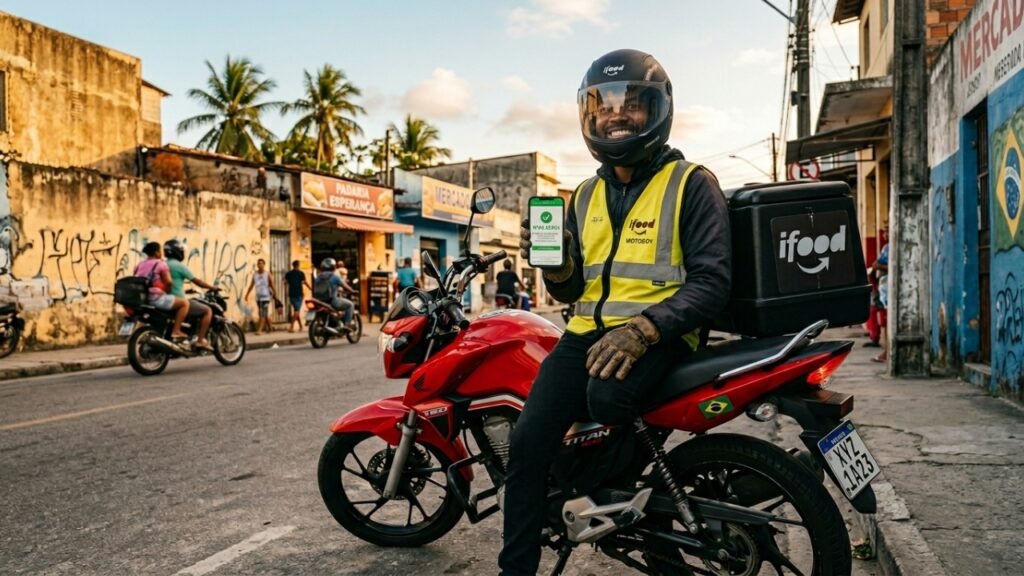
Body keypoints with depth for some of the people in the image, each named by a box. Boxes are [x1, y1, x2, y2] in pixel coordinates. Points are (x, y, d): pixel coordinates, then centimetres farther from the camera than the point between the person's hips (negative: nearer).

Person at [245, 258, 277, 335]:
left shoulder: (267, 274, -4)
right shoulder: (255, 274, 7)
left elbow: (272, 285, -3)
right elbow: (251, 285, 11)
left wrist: (275, 295, -4)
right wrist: (247, 294, 6)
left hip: (266, 297, -5)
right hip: (258, 297, 5)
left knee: (263, 314, -12)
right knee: (265, 314, 13)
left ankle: (259, 330, -17)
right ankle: (269, 328, 25)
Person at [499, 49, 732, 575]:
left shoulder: (691, 184, 0)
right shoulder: (586, 195, 18)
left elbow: (713, 282, -10)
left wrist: (643, 328, -26)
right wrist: (556, 266, -4)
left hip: (659, 332, -4)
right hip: (589, 329, 5)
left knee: (607, 396, -36)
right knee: (528, 441, -17)